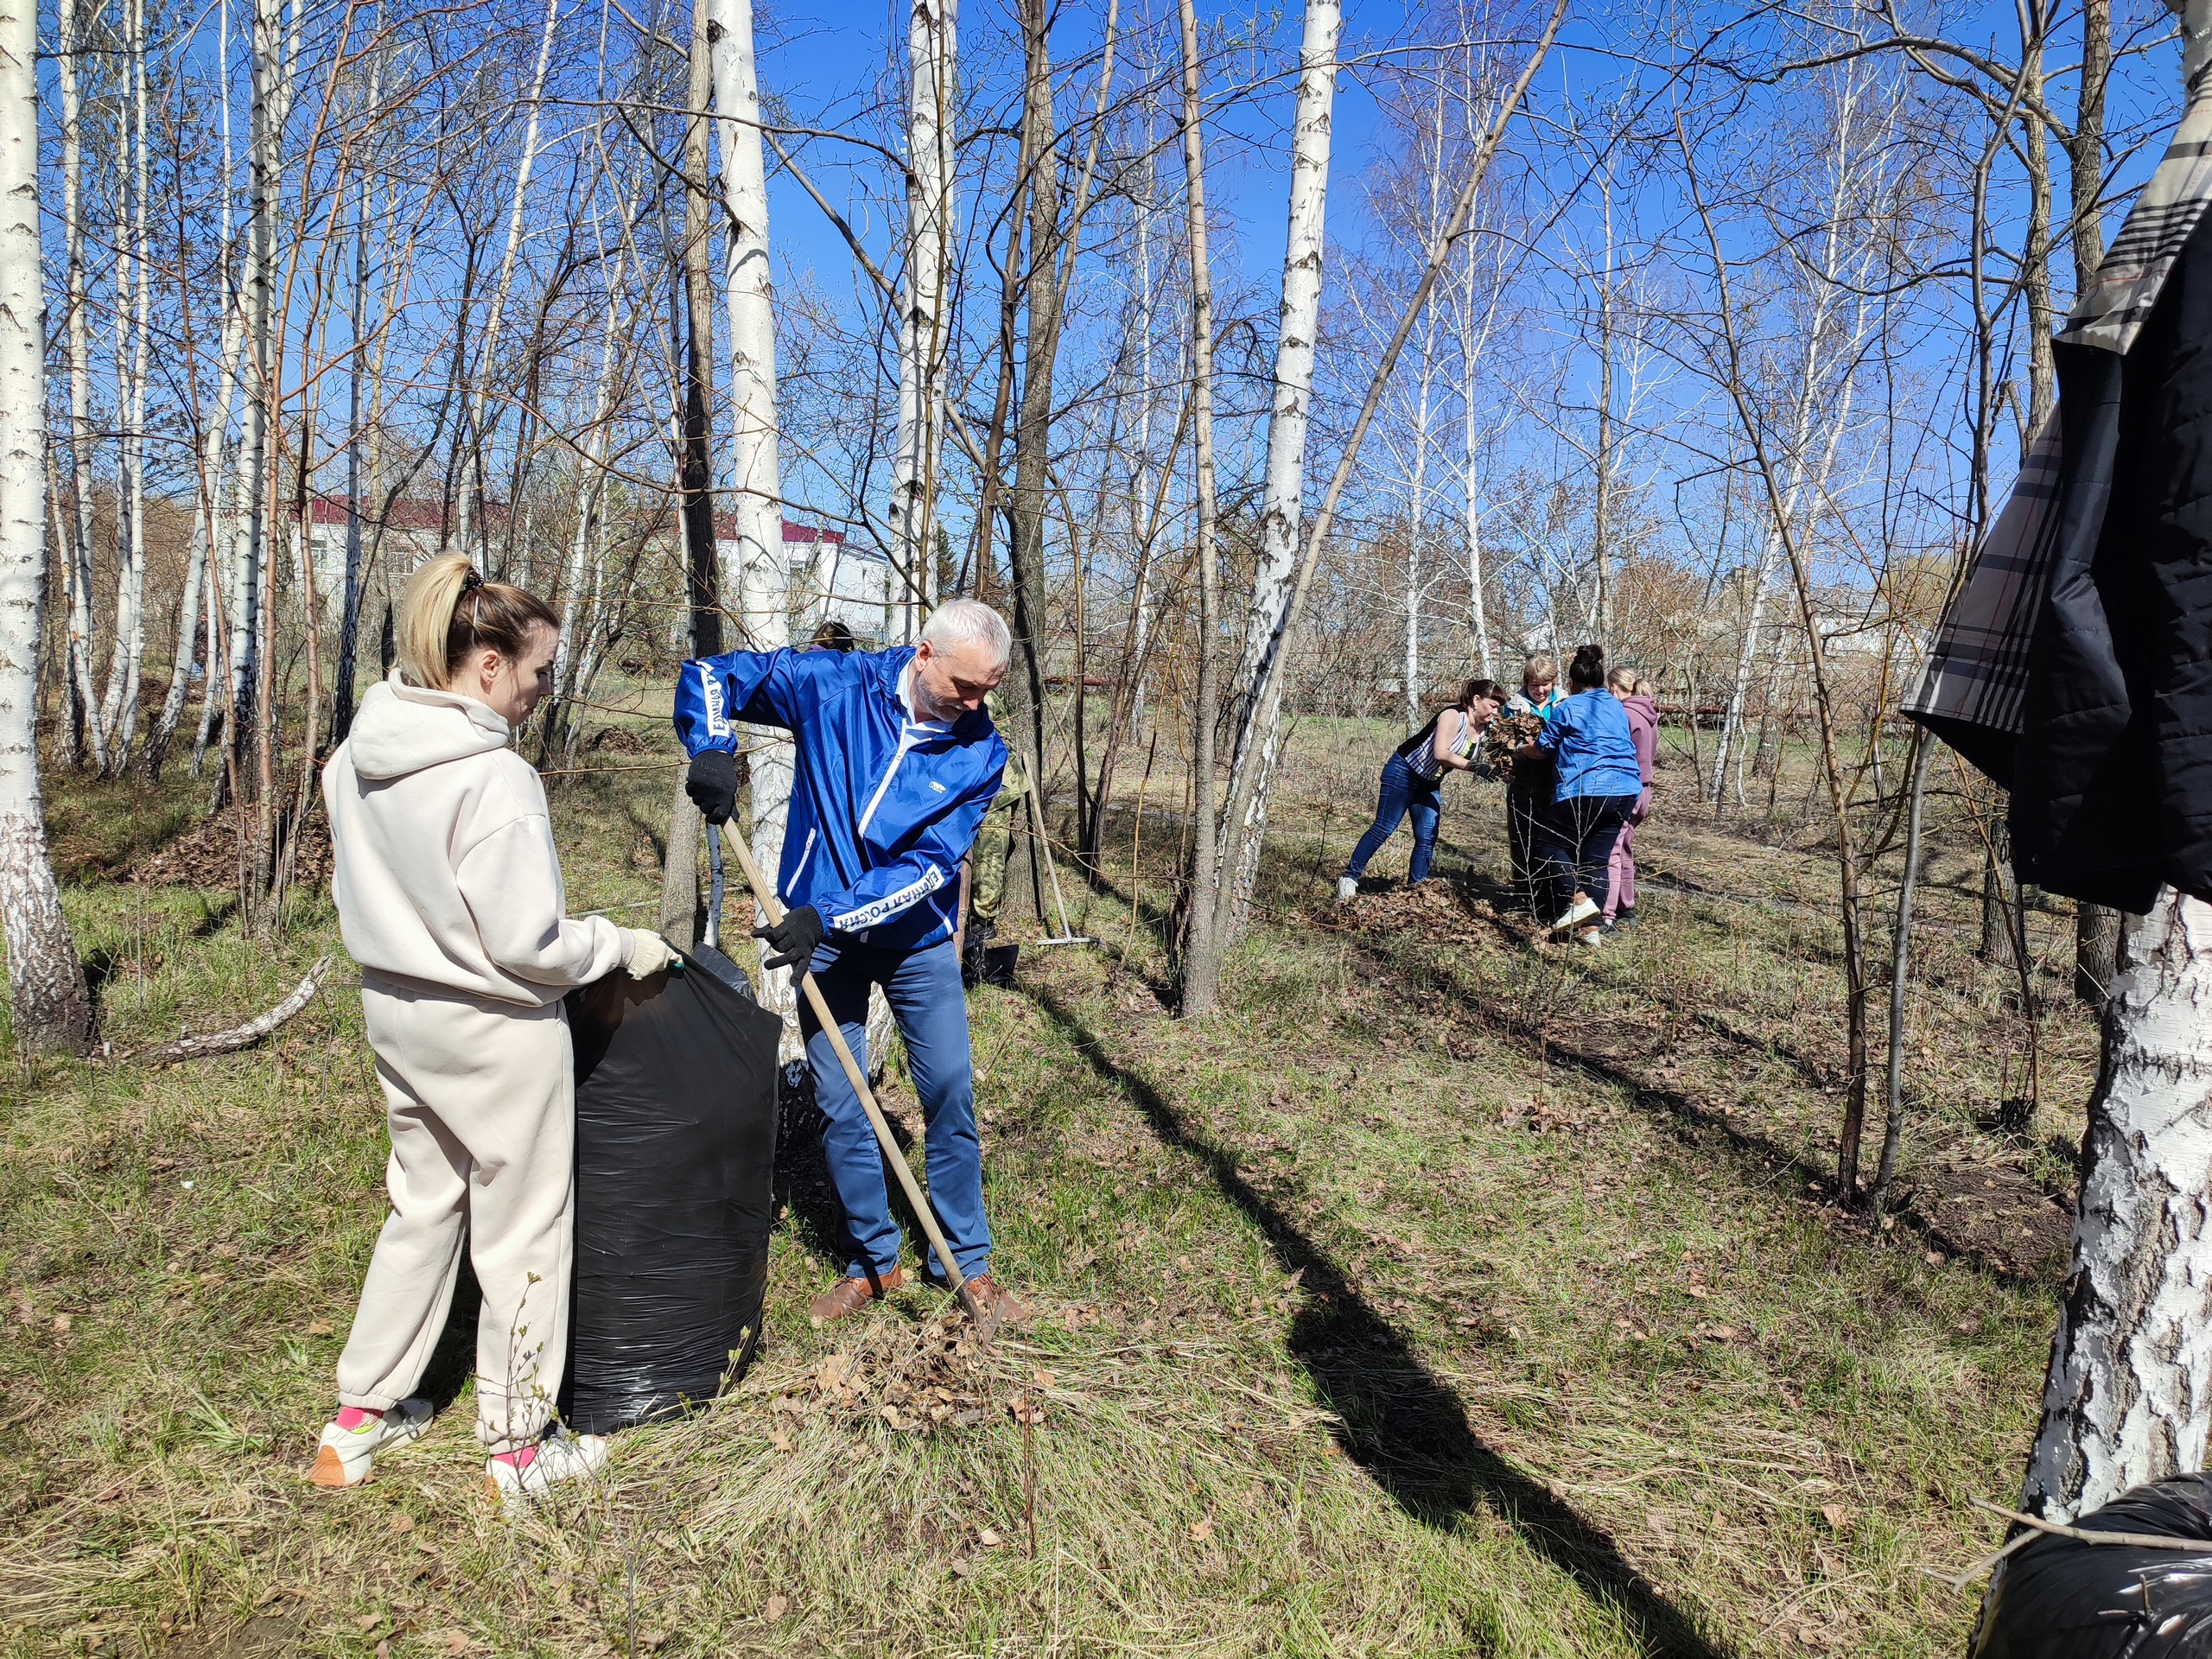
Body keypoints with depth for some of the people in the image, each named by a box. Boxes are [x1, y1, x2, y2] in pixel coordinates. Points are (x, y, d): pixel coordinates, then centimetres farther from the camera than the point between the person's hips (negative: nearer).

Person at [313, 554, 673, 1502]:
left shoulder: (359, 755, 1)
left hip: (395, 1006, 8)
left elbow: (358, 891, 11)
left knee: (422, 1204, 24)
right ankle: (519, 1448, 24)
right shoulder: (496, 780, -26)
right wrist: (624, 947, -8)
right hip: (492, 1030, -8)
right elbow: (528, 944, -23)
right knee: (522, 1232, 9)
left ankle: (360, 1417, 35)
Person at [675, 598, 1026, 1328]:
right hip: (822, 932, 0)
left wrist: (830, 913, -29)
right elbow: (710, 676, -4)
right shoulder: (833, 685, -12)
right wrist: (712, 748, -26)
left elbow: (932, 866, -19)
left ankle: (967, 1261, 19)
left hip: (916, 938, 0)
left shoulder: (980, 751, -12)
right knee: (839, 1103, 5)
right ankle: (873, 1260, 22)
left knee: (951, 1093, 2)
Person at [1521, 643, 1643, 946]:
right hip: (1626, 792, 7)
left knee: (1550, 844, 7)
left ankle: (1579, 899, -10)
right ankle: (1589, 928, 6)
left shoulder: (1569, 708, -1)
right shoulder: (1617, 707, 19)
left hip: (1586, 791, -7)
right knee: (1597, 858, 9)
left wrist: (1520, 750, 30)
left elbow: (1542, 746, 7)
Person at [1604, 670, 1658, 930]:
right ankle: (1626, 909, 28)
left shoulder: (1624, 714, -15)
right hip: (1643, 790, 10)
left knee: (1609, 852, -9)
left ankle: (1607, 916, -12)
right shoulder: (1649, 715, 14)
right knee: (1624, 851, 19)